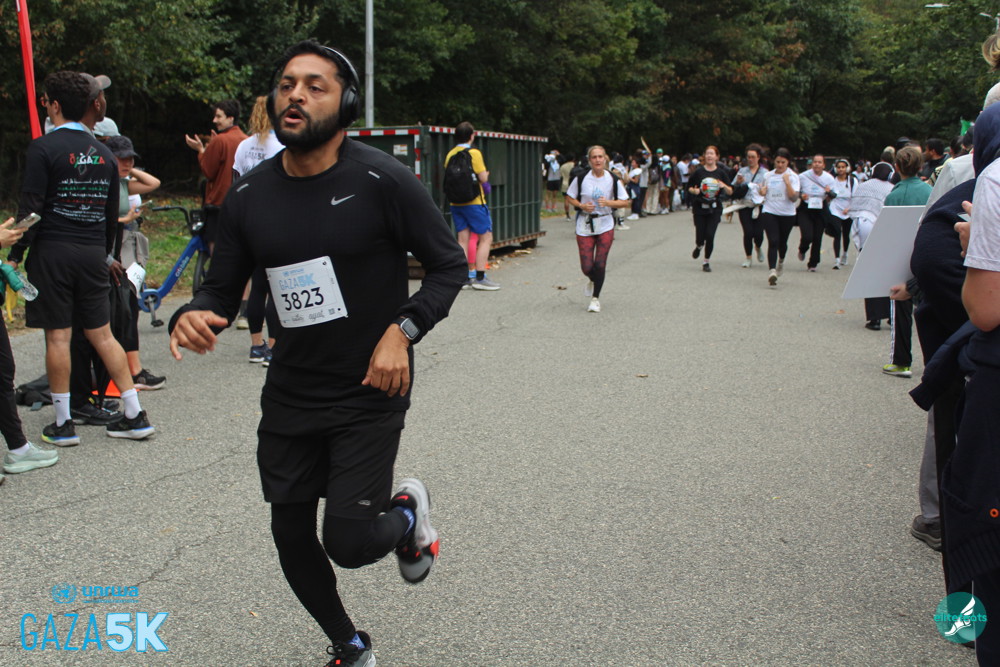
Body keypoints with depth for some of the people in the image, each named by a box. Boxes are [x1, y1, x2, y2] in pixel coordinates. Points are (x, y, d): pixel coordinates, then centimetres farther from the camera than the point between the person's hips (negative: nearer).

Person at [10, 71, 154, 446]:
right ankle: (135, 416, 9)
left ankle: (63, 424, 8)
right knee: (101, 334, 10)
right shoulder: (103, 152, 10)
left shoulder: (43, 147, -7)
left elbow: (31, 207, -12)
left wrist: (15, 256, -7)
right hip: (92, 253, 5)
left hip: (52, 250, -5)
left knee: (57, 336, 2)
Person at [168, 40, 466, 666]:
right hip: (290, 395, 5)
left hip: (370, 391, -5)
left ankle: (409, 511, 28)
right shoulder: (249, 196, 0)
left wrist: (403, 331, -22)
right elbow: (223, 288, 7)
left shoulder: (382, 180, -14)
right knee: (292, 535, 12)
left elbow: (450, 264, -8)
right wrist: (192, 315, -16)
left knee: (349, 542, -10)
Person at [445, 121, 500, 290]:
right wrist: (486, 175, 8)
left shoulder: (450, 154, 7)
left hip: (456, 203, 7)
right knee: (486, 237, 0)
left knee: (463, 239, 9)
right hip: (474, 202, -7)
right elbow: (484, 178, -13)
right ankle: (480, 277, -5)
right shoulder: (474, 153, -11)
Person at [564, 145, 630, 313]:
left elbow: (625, 202, 1)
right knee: (587, 267, -3)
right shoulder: (582, 178, -5)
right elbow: (569, 197, 6)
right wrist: (581, 205, -13)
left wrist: (609, 202, -16)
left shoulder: (613, 179, -3)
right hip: (584, 225, 0)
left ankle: (595, 298, 18)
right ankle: (594, 280, 35)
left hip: (605, 226, 0)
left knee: (600, 265, -3)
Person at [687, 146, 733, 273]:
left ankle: (706, 261, 8)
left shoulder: (721, 173, 2)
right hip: (699, 208, 0)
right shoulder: (698, 172, 0)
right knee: (700, 237, -3)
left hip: (714, 209, 0)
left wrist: (724, 186, -17)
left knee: (710, 235, -9)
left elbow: (730, 192, 3)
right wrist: (694, 191, -14)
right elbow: (689, 187, 8)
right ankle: (699, 246, 36)